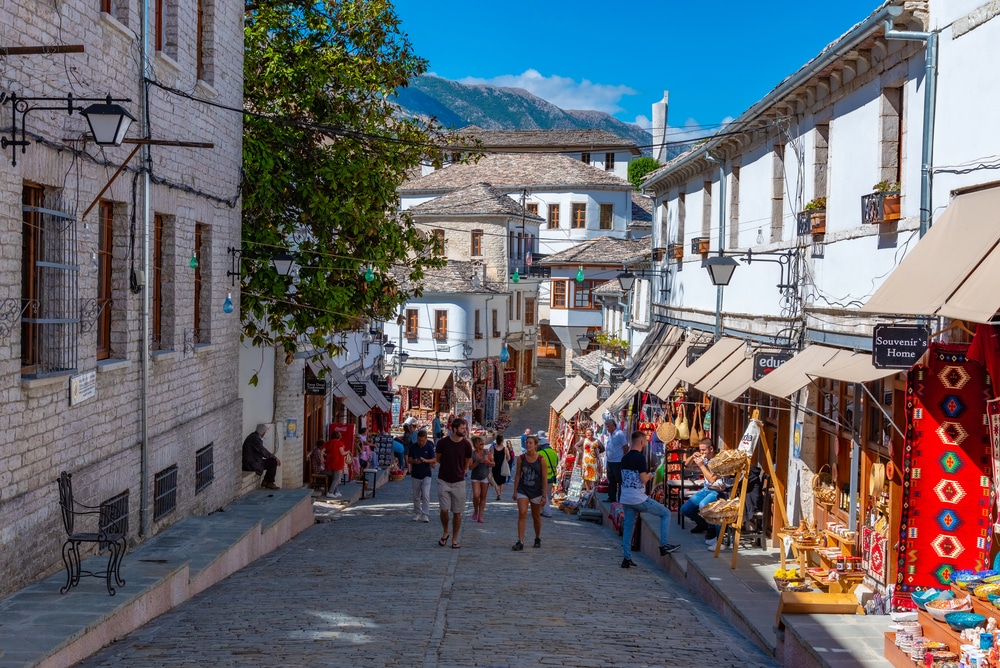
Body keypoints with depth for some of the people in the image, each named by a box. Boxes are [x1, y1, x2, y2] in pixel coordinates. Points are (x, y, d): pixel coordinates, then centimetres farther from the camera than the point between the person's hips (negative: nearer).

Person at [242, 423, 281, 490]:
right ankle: (269, 483, 0)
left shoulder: (254, 436, 13)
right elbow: (263, 451, -20)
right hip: (251, 464, -11)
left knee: (273, 461, 16)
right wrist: (275, 458, -11)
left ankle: (265, 482, 18)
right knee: (274, 462, -10)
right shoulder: (255, 438, -19)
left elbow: (261, 450, 19)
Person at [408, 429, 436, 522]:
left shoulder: (429, 447, -4)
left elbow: (434, 460, -5)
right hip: (415, 475, 2)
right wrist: (414, 461, -22)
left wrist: (426, 460, -24)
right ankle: (417, 513, 24)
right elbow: (409, 460, 1)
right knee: (416, 496, 10)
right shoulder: (413, 447, 0)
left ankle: (425, 515, -11)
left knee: (425, 495, -12)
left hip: (426, 475, -2)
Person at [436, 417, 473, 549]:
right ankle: (445, 532, 18)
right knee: (444, 509, -8)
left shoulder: (466, 444, -6)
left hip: (459, 482, 1)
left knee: (457, 512, 4)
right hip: (444, 481, -1)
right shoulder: (442, 442, -9)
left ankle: (455, 539, 15)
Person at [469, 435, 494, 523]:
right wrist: (478, 462, -20)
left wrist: (487, 461, -15)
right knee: (476, 495, -14)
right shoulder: (472, 454, -5)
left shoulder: (487, 452, 0)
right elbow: (470, 467, -7)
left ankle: (480, 516, 9)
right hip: (475, 477, -2)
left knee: (483, 496, 3)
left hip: (485, 477, 2)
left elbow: (493, 464, 5)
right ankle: (475, 511, 13)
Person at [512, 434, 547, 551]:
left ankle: (538, 538, 36)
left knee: (536, 516, 14)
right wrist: (515, 491, 2)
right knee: (522, 514, -14)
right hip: (523, 490, 1)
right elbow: (517, 475, 4)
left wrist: (544, 495, -8)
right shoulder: (521, 458, -2)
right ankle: (520, 542, -16)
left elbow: (545, 479, -6)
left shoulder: (541, 460, -8)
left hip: (536, 492, -1)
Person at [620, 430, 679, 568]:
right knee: (665, 513, 5)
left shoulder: (624, 458, 11)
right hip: (638, 499, -8)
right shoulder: (640, 457, -13)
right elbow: (643, 479, -18)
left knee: (627, 528, 11)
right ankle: (664, 545, 1)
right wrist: (649, 475, 3)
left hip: (626, 498, 8)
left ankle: (626, 559, 11)